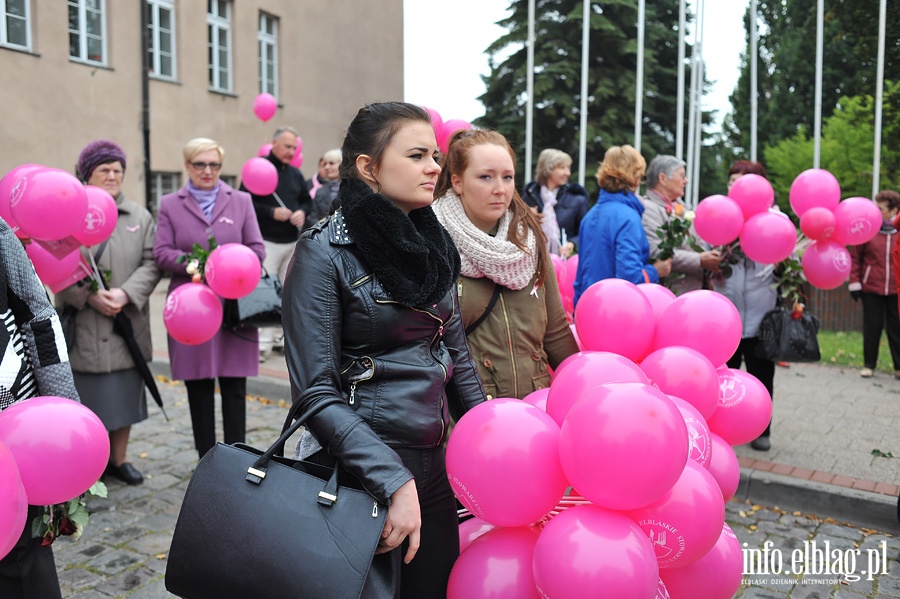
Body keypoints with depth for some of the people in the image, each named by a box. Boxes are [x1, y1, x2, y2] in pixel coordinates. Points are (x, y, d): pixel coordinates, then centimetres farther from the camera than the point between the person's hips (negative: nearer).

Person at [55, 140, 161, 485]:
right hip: (80, 326, -2)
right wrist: (89, 295, -15)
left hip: (126, 325, 2)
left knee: (124, 392, 9)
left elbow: (151, 264, 1)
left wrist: (125, 294, -15)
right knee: (85, 395, 2)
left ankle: (119, 459, 23)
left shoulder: (140, 217, 8)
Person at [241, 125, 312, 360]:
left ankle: (280, 336, 22)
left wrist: (303, 212, -2)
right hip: (267, 242, -6)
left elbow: (307, 200, 20)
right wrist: (272, 213, -19)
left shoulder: (295, 173, 13)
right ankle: (263, 343, -2)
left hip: (293, 242, 7)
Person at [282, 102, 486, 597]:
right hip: (357, 476, -6)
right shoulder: (326, 251, -14)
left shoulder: (432, 242, 4)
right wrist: (393, 480, -23)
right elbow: (316, 392, -17)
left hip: (432, 466, 6)